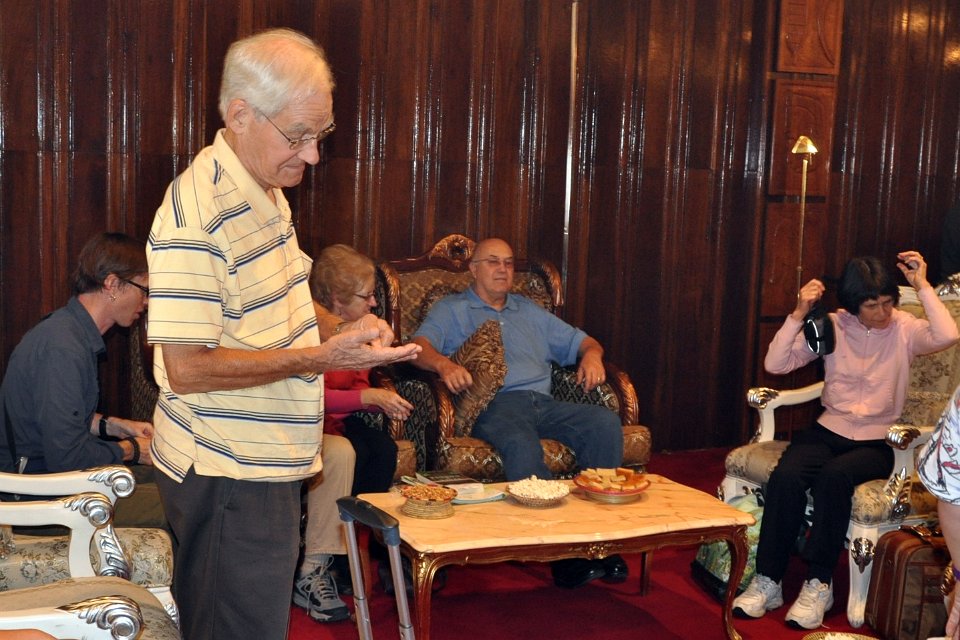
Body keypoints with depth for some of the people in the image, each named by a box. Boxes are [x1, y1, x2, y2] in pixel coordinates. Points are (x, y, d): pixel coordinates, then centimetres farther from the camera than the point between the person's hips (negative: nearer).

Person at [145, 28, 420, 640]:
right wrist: (320, 359, -27)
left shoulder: (268, 190, 8)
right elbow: (185, 368, -25)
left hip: (268, 464, 9)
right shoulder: (197, 215, -23)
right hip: (227, 475, -9)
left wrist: (340, 328, 1)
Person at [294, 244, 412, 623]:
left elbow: (358, 385, 11)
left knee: (383, 449, -20)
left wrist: (385, 403, -11)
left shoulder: (356, 328, 3)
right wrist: (368, 398, -28)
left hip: (336, 420, 7)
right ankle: (312, 574, -27)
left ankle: (351, 553, -8)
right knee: (341, 453, -34)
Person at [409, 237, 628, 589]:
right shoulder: (451, 310, 18)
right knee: (521, 444, -39)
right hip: (492, 404, -5)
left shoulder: (530, 311, 32)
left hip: (543, 403, 5)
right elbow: (419, 345, -1)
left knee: (606, 422, -23)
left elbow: (579, 340, 32)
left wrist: (591, 354, 6)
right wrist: (443, 363, -24)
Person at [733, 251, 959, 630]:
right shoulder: (833, 326, 4)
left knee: (834, 476, -35)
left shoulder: (904, 329, -1)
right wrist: (798, 315, -13)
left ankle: (818, 585, -24)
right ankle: (767, 582, -19)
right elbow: (775, 364, -3)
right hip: (827, 431, 2)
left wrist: (922, 286, -18)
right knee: (785, 476, -29)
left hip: (875, 442, -2)